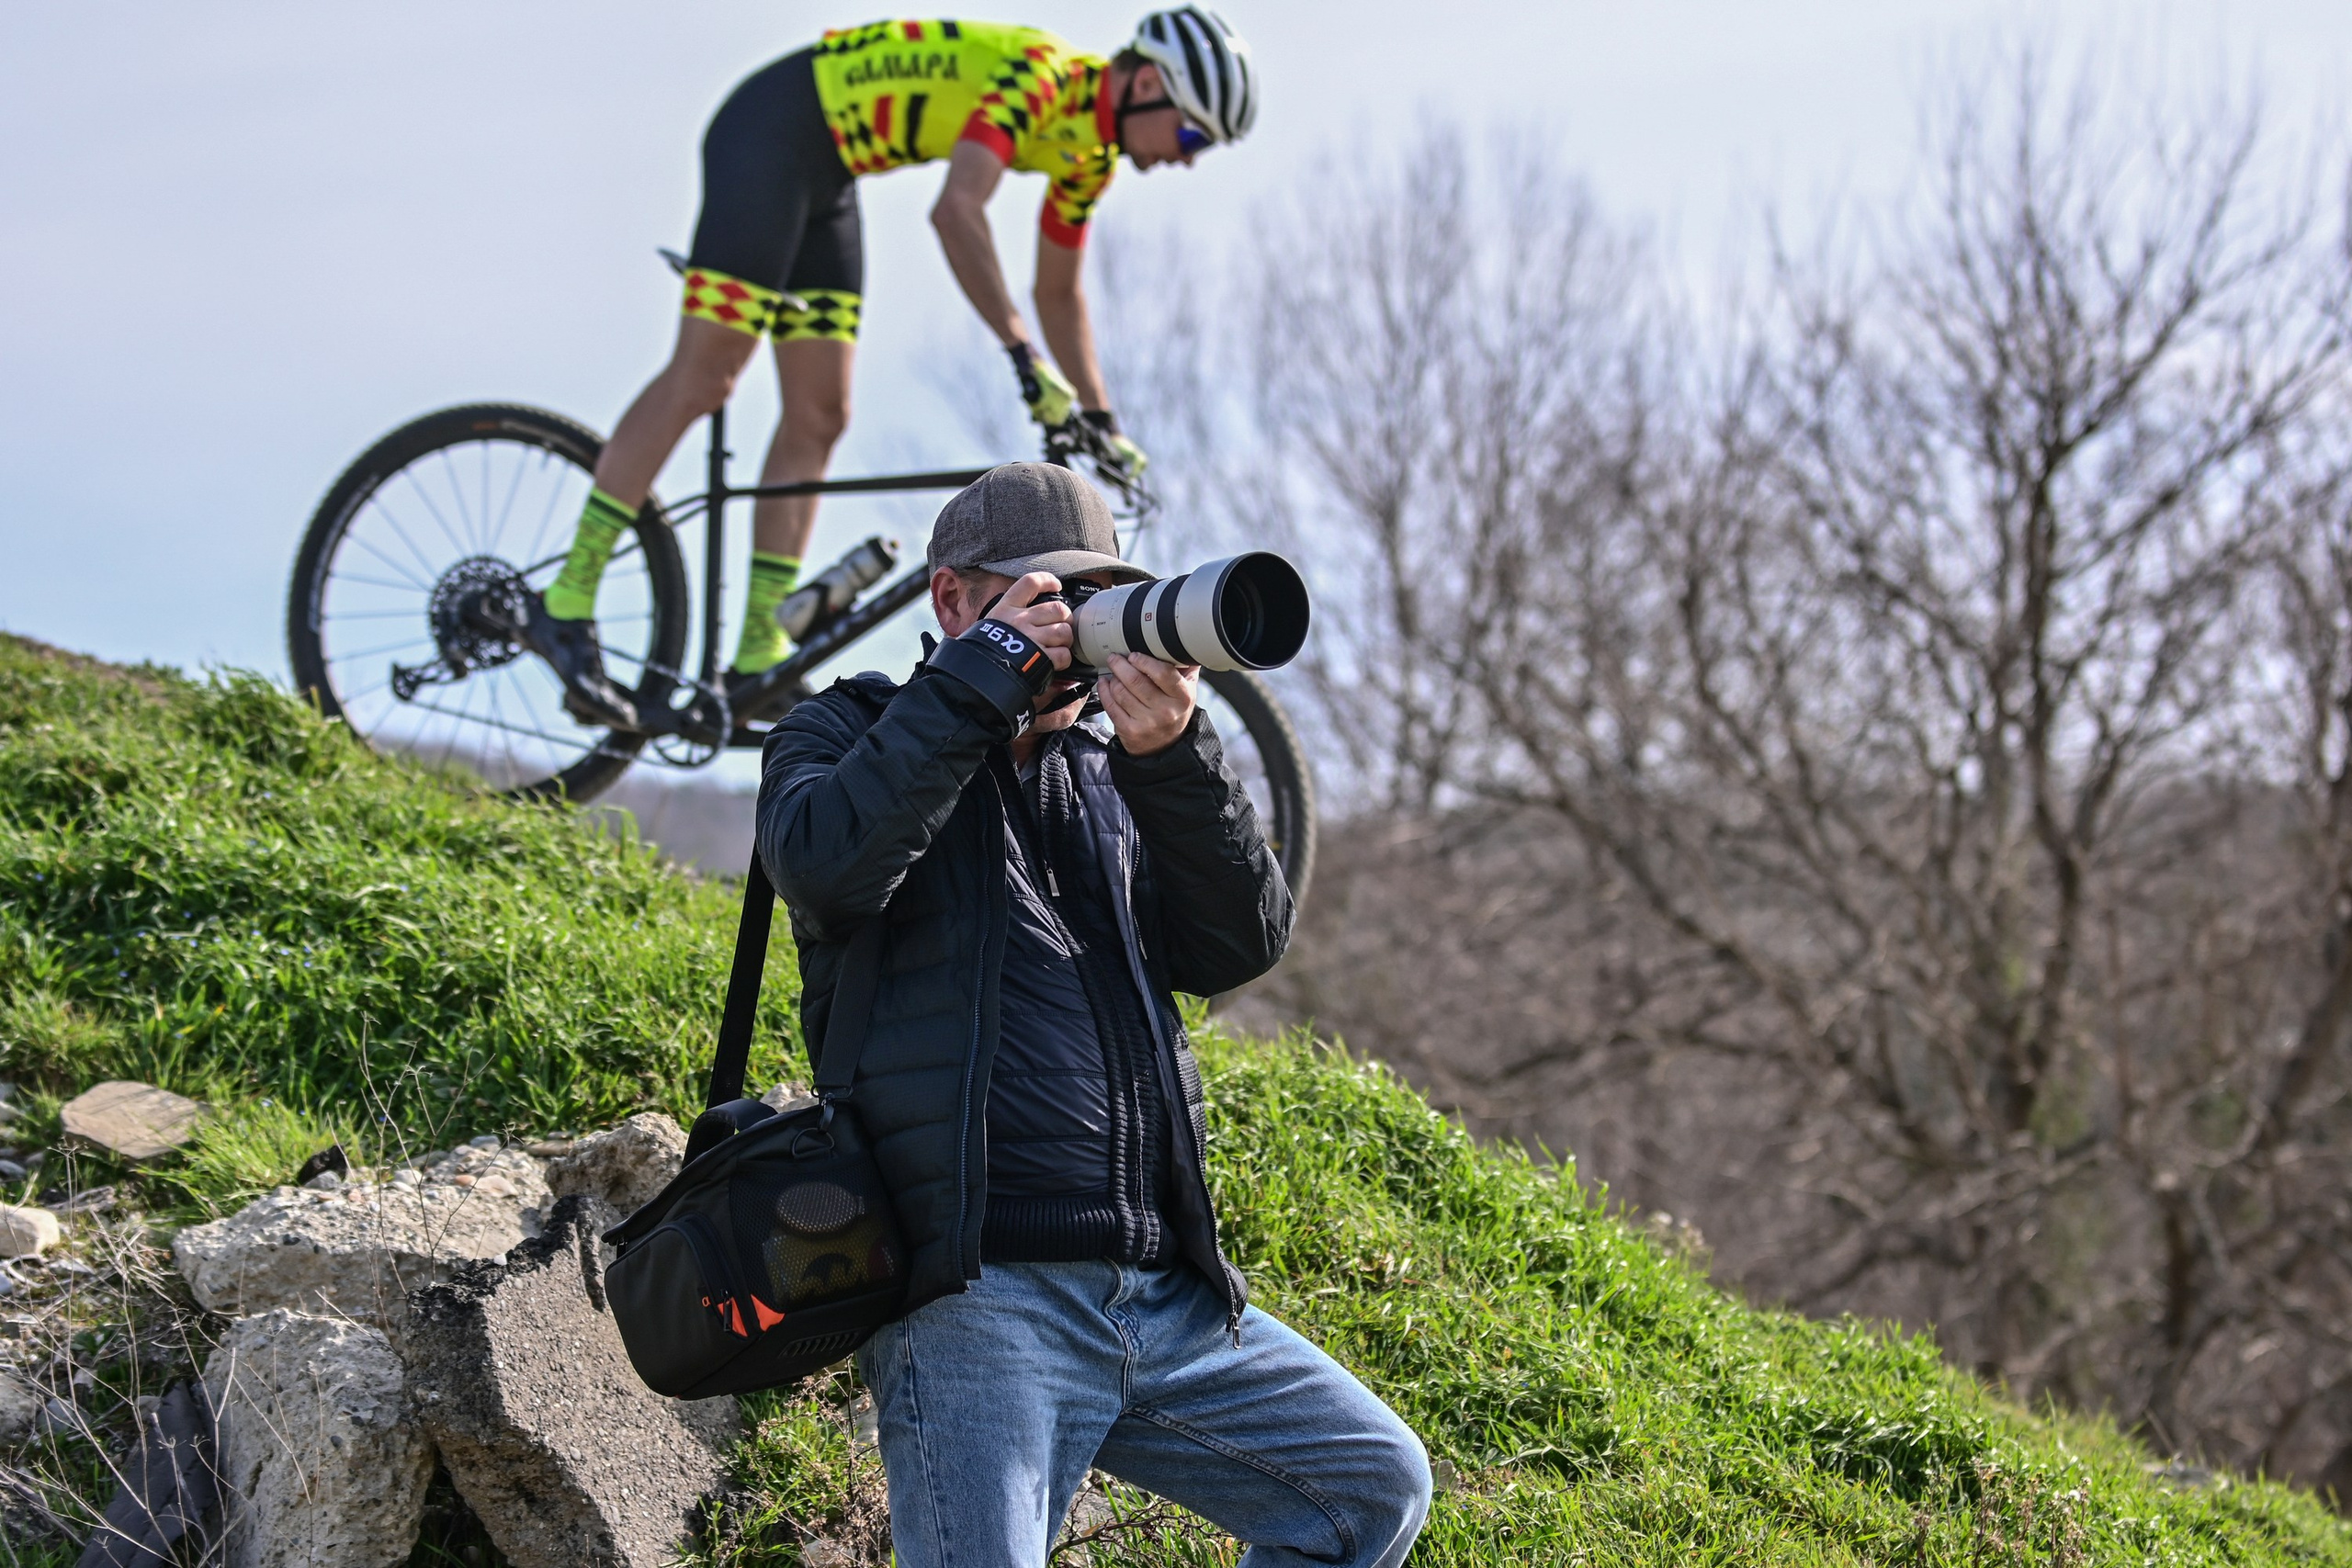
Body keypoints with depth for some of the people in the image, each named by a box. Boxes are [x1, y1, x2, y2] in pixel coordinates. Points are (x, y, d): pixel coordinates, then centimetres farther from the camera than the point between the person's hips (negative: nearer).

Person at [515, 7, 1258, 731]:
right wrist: (1024, 356, -40)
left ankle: (759, 657, 4)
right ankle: (564, 605, -12)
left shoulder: (1092, 153, 4)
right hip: (772, 129, -10)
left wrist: (1102, 421, 13)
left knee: (818, 417, 3)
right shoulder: (1039, 76, -24)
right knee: (703, 378, -15)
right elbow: (957, 212, -36)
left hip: (826, 174, 10)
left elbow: (1059, 293, 17)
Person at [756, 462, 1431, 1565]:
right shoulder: (846, 736, 9)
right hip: (977, 1299, -6)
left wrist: (1171, 757, -8)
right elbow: (824, 867, -16)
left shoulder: (1110, 779, 22)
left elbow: (1240, 948, 6)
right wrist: (979, 678, -11)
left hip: (1163, 1299, 6)